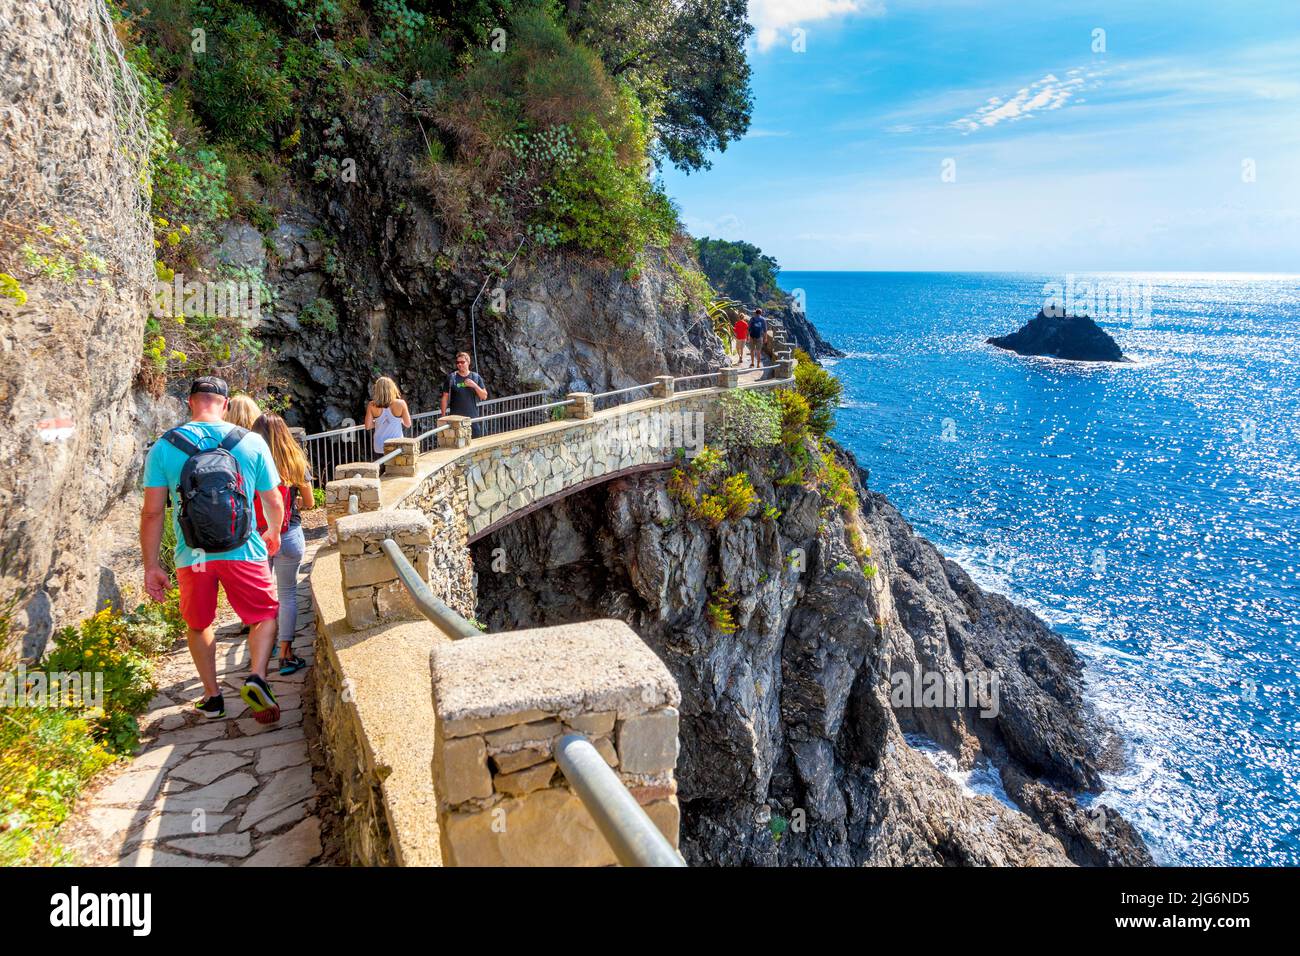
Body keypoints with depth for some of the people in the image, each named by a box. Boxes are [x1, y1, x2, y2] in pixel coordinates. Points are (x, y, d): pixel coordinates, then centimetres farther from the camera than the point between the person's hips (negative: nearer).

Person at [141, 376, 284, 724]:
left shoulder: (164, 447, -4)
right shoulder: (251, 443, -5)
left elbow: (152, 512, -5)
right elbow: (274, 503, 3)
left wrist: (151, 566, 3)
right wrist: (273, 534, 23)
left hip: (193, 557, 1)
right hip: (244, 552, -1)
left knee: (198, 624, 23)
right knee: (265, 616, 17)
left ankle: (212, 697, 31)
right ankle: (257, 677, -6)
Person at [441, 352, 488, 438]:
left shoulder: (476, 377, 6)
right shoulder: (451, 378, 1)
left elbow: (484, 396, 4)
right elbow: (445, 398, 2)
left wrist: (474, 385, -11)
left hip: (472, 418, 2)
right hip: (455, 418, -2)